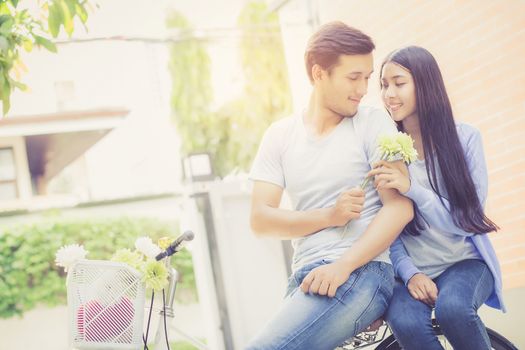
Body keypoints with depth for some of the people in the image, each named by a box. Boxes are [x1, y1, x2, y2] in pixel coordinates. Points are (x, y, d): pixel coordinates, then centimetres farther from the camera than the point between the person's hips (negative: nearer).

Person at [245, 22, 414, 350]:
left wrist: (342, 266, -19)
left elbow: (400, 207, -8)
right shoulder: (280, 135, 11)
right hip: (306, 278, 5)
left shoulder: (373, 122, 1)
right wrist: (330, 215, -12)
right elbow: (261, 219, 4)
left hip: (360, 273, -5)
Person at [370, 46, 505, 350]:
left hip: (465, 262, -1)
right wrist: (409, 273, -15)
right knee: (405, 322, -32)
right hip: (412, 270, 1)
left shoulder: (465, 138, -4)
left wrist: (411, 188, -23)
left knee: (453, 308, -34)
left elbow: (467, 221, -10)